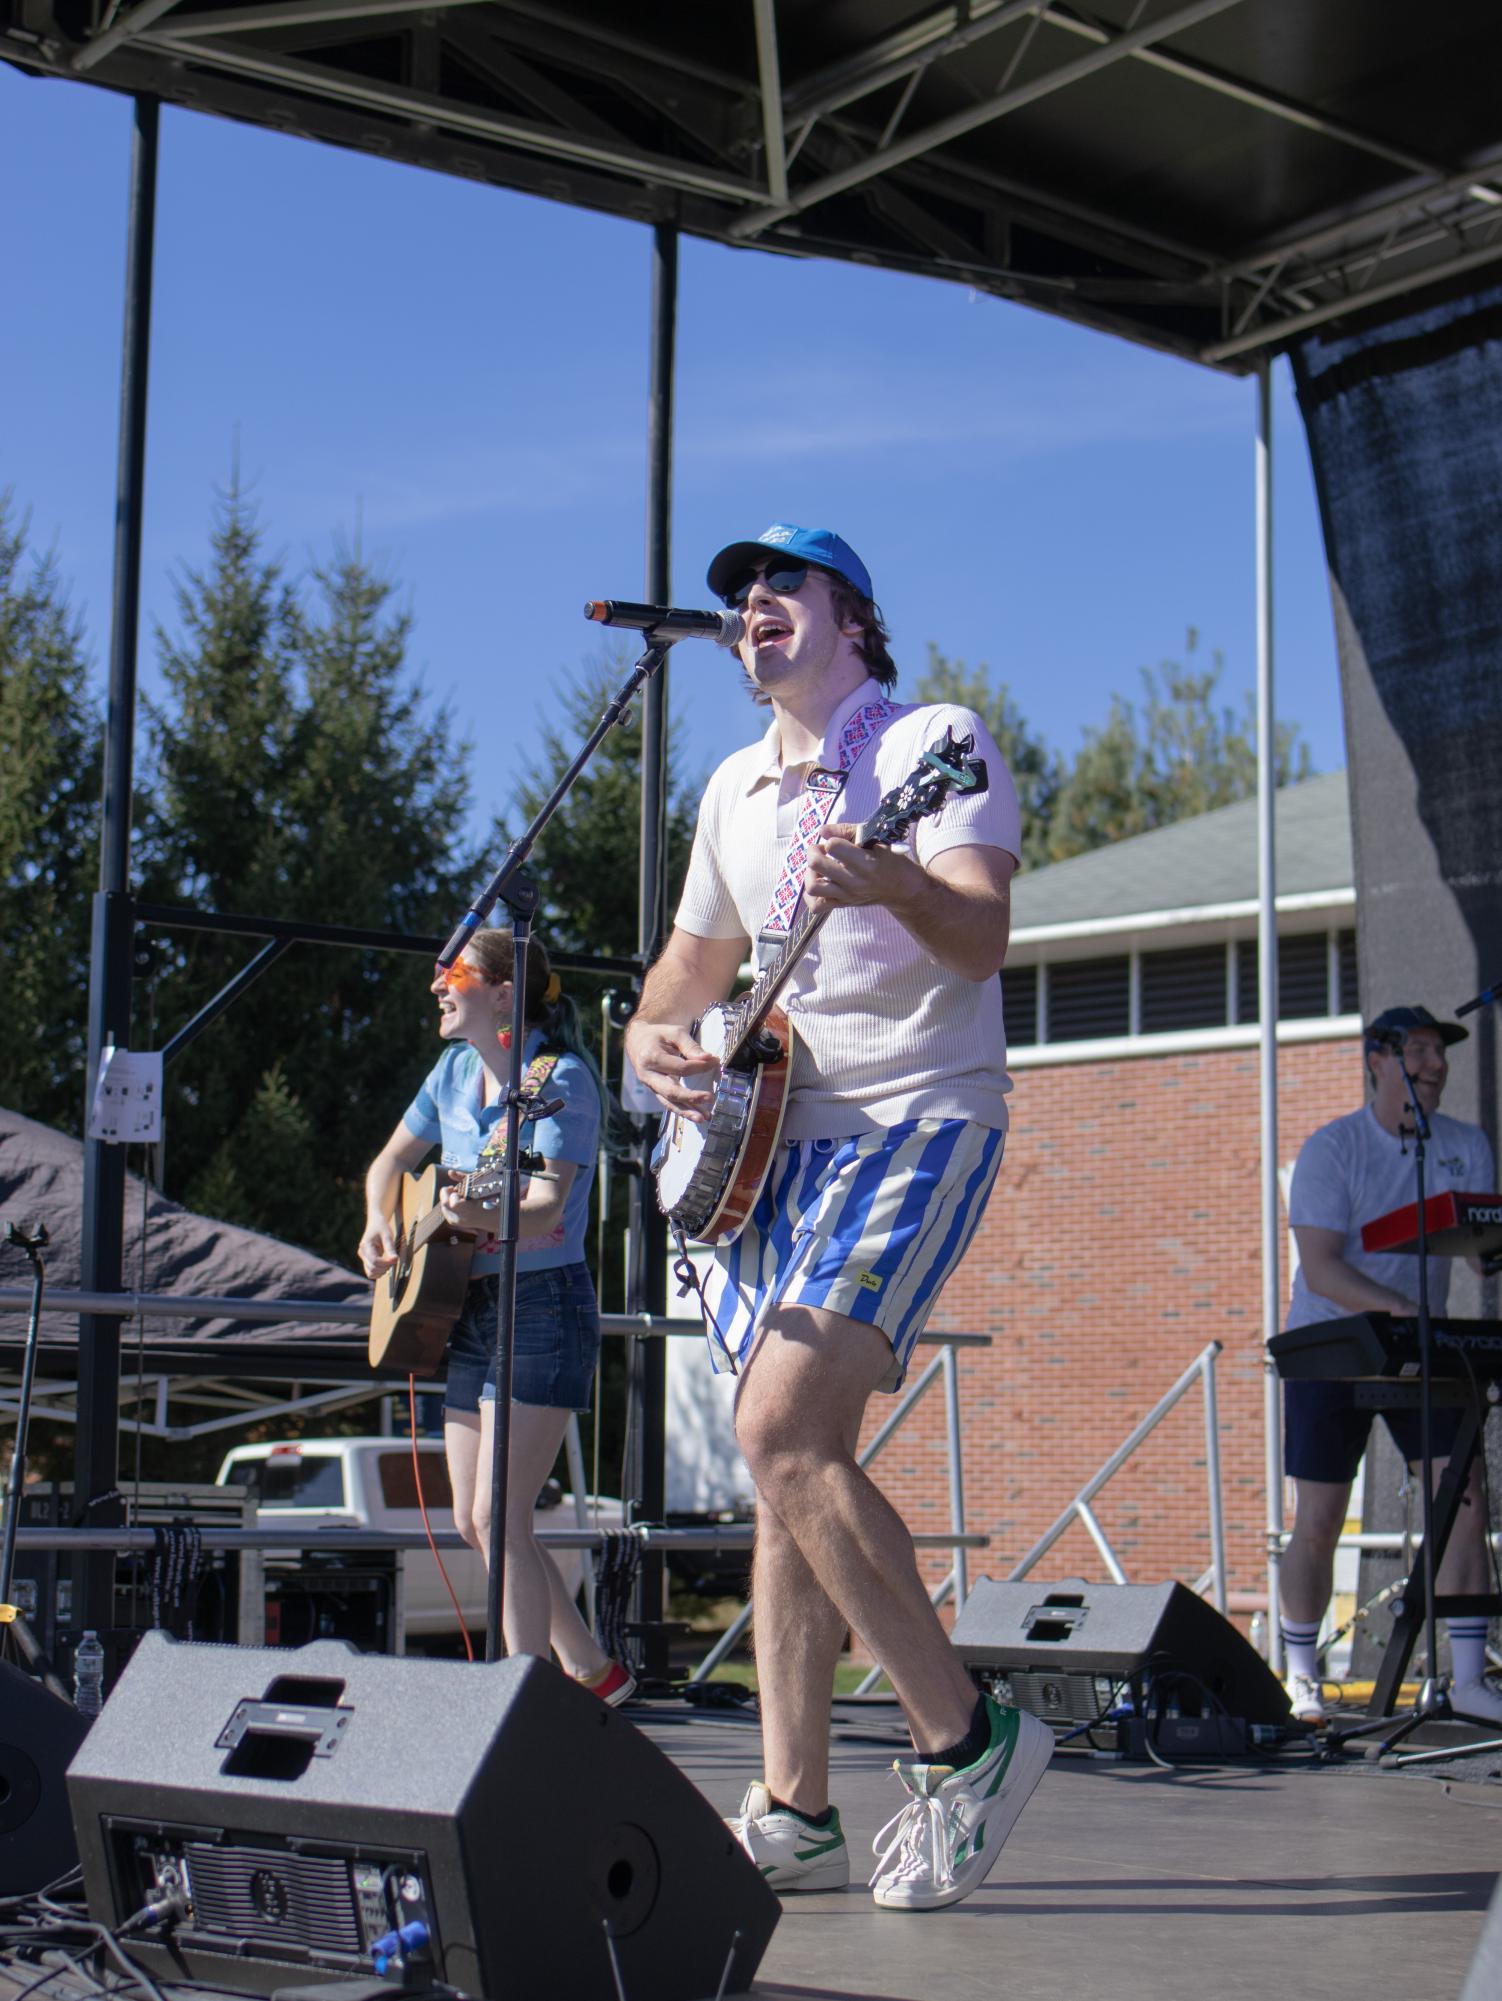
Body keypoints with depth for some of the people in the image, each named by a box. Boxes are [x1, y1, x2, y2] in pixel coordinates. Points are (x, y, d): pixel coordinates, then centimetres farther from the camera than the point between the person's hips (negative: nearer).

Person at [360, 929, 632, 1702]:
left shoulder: (560, 1079, -14)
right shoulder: (456, 1071, 8)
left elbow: (547, 1207, -25)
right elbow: (391, 1160, 22)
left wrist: (484, 1216, -44)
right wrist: (380, 1227, 3)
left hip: (541, 1304, -8)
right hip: (467, 1304, 9)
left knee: (498, 1515, -14)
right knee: (473, 1521, 11)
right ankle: (593, 1672, 24)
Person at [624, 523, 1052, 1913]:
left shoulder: (935, 741, -5)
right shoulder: (736, 789, 17)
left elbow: (983, 934, -20)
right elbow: (696, 959, 27)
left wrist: (895, 888, -41)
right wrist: (654, 1036, 4)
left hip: (918, 1124, -8)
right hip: (777, 1137, 8)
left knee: (782, 1430, -22)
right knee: (791, 1458, 4)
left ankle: (965, 1739, -10)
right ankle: (796, 1814, 10)